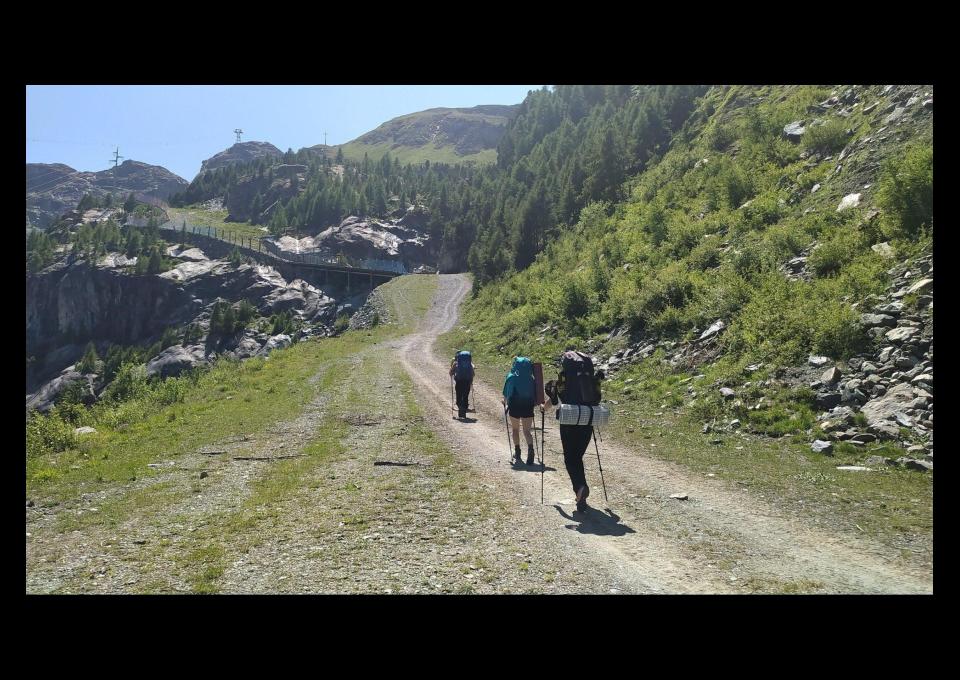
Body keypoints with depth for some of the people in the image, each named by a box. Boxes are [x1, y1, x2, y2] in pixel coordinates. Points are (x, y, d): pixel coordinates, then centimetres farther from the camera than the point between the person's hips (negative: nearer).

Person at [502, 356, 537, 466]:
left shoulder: (511, 377, -4)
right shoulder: (531, 378, -1)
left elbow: (506, 393, 0)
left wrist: (504, 401, 18)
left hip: (515, 406, -1)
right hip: (528, 406, 1)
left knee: (515, 429, 16)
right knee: (527, 431, 5)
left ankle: (517, 453, 19)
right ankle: (530, 449, -20)